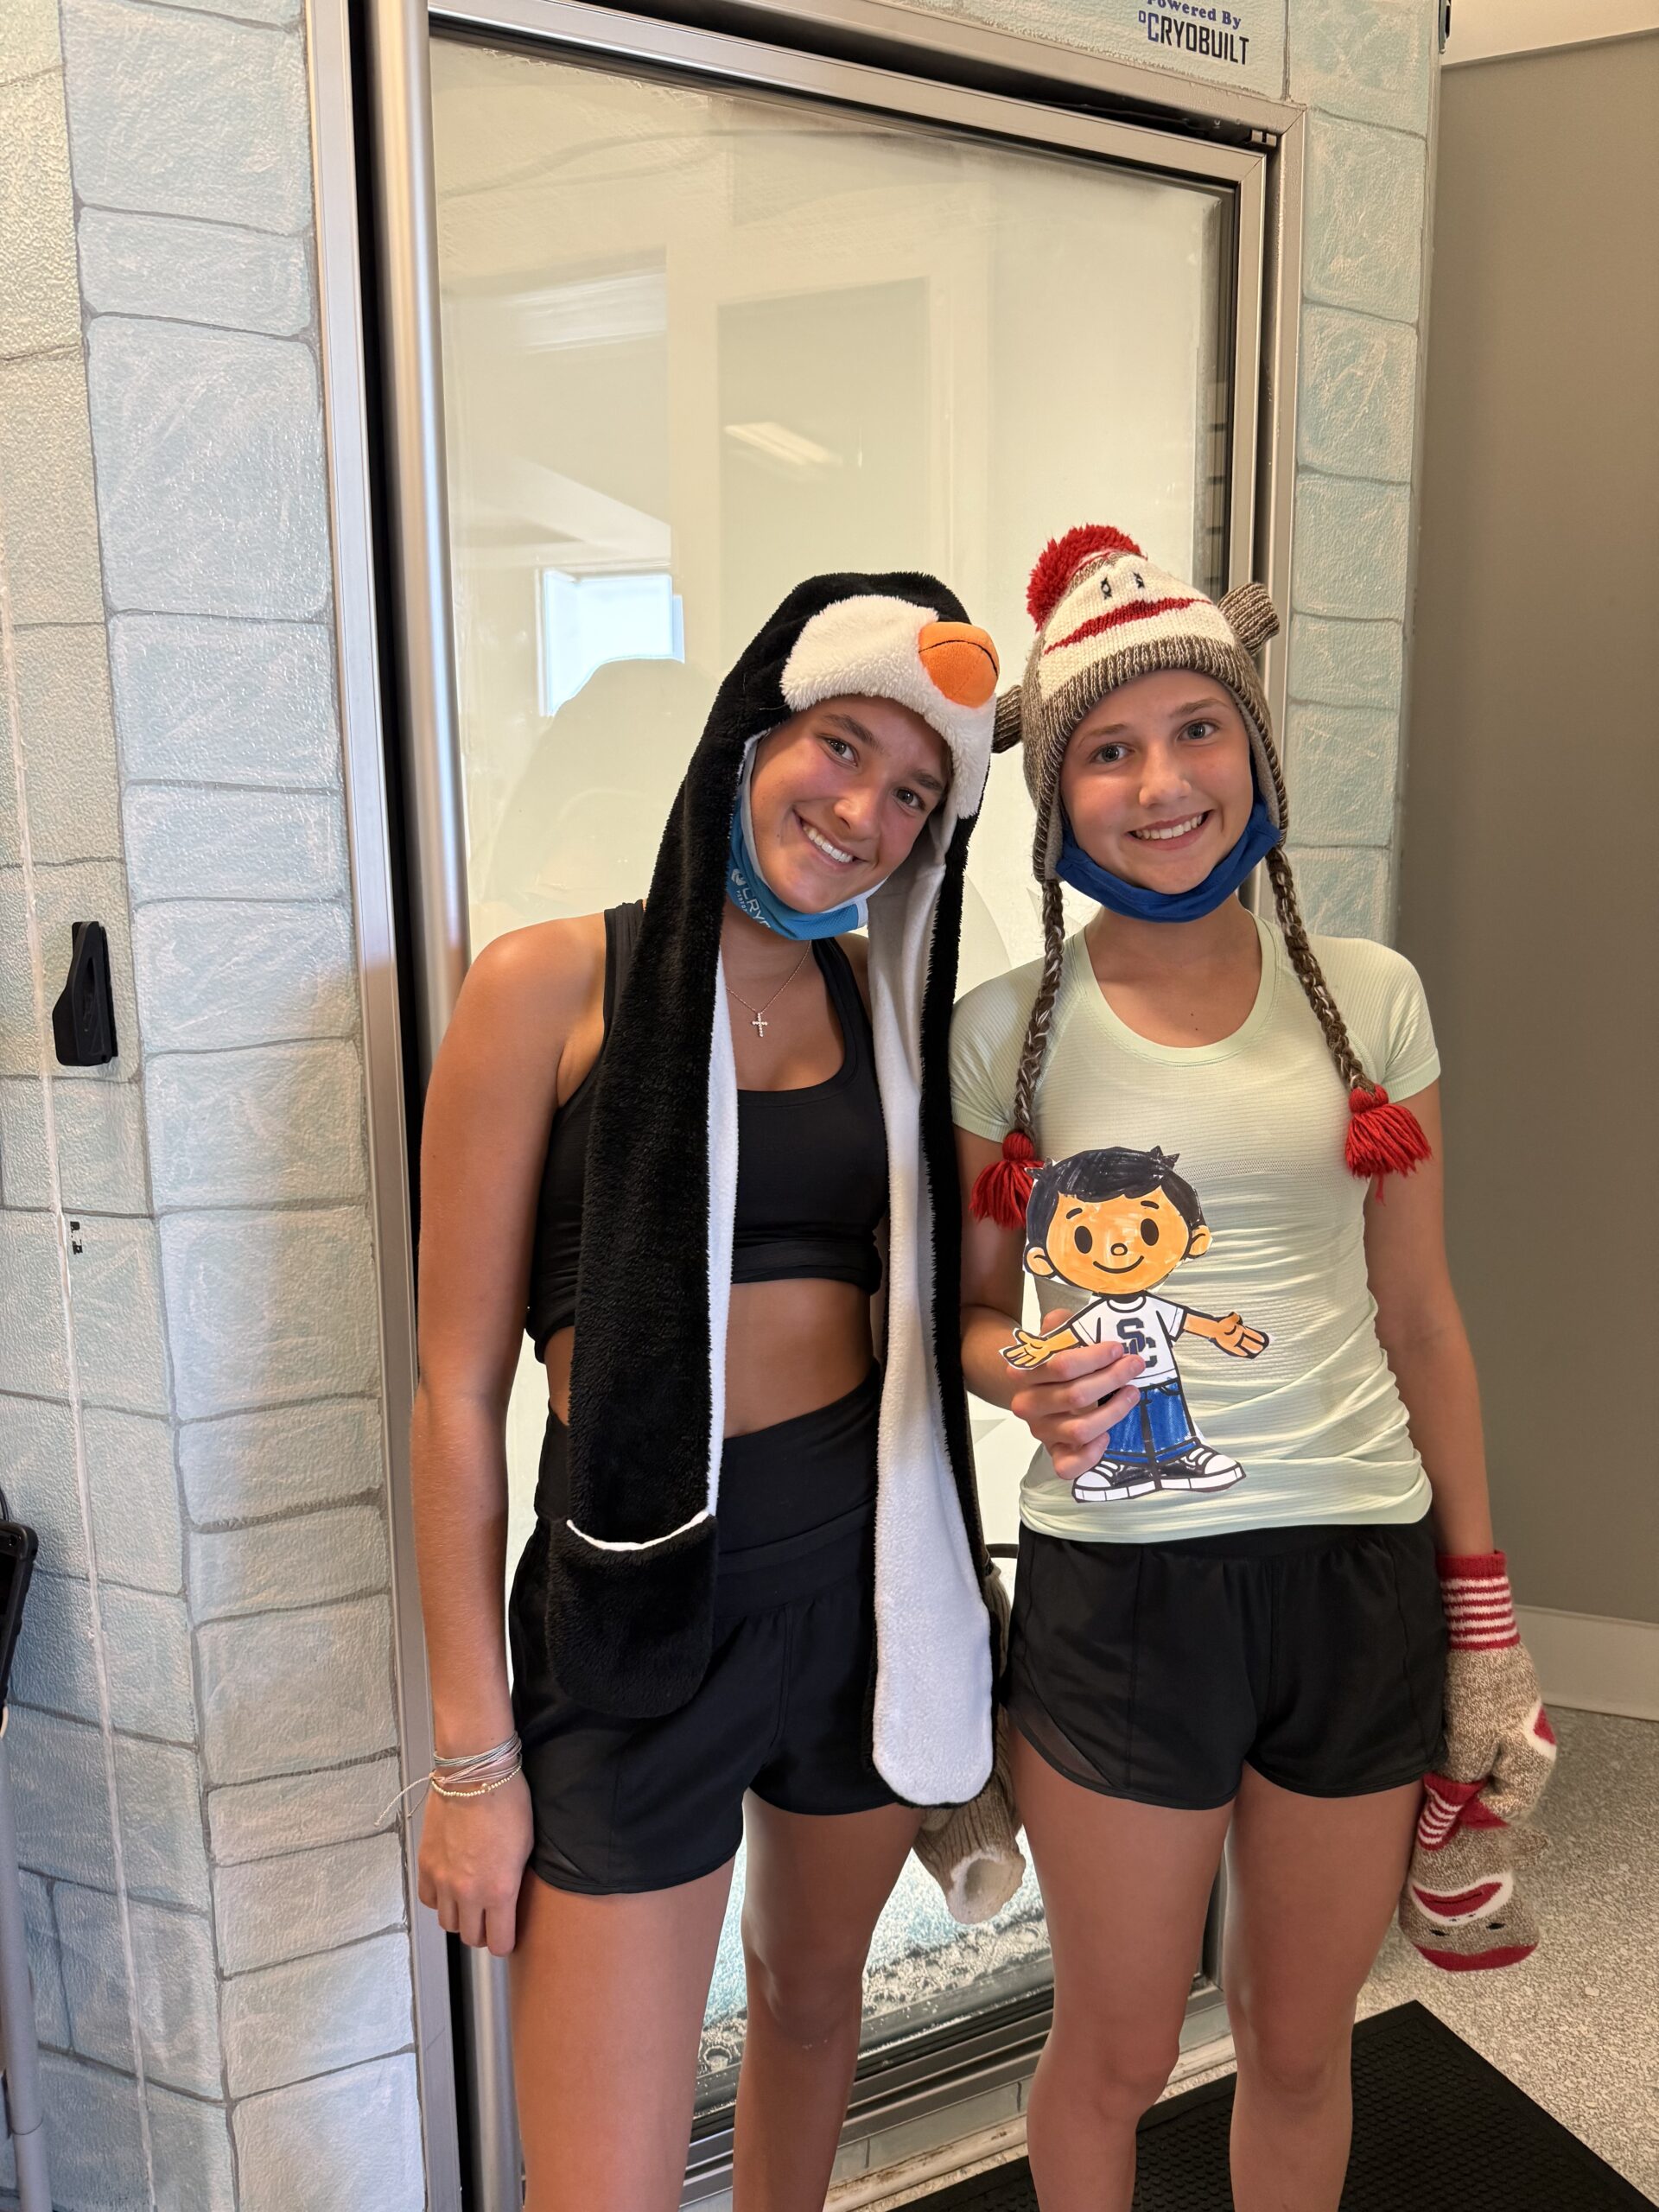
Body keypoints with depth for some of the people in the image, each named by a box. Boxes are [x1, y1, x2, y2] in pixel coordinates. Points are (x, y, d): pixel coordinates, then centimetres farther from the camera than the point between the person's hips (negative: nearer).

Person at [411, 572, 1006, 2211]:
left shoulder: (888, 1001, 5)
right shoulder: (555, 983, -9)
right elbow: (458, 1390, -8)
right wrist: (472, 1750, -7)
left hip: (866, 1559, 5)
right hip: (642, 1585, -4)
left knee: (812, 1992, 25)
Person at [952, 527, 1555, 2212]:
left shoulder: (1368, 996, 1)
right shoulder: (1007, 1033, -5)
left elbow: (1419, 1318, 6)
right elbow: (966, 1311, 4)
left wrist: (1481, 1604, 7)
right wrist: (1027, 1374, -19)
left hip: (1362, 1576, 2)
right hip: (1118, 1588, -1)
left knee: (1300, 2051, 21)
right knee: (1113, 2059, 17)